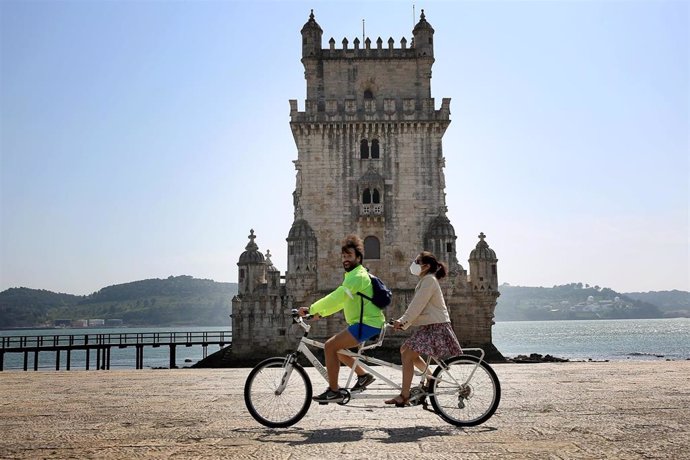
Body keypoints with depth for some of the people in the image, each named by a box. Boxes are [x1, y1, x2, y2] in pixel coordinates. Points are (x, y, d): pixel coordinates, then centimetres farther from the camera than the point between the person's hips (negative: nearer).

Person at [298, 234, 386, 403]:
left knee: (330, 346, -15)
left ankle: (333, 391, -9)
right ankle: (363, 375, 20)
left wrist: (311, 309, -27)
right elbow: (340, 300, 22)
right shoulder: (352, 275, 20)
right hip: (365, 322, 10)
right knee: (336, 347, 14)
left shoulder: (358, 276, -15)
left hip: (367, 323, -10)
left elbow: (337, 297, -27)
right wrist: (320, 313, 12)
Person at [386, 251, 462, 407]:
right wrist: (403, 322, 10)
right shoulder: (426, 280, 20)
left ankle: (404, 396, -12)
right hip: (429, 325, 10)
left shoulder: (429, 279, -12)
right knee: (405, 350, 15)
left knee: (407, 355, -14)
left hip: (436, 326, -10)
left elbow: (418, 304, -20)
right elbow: (416, 306, 19)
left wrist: (403, 321, -22)